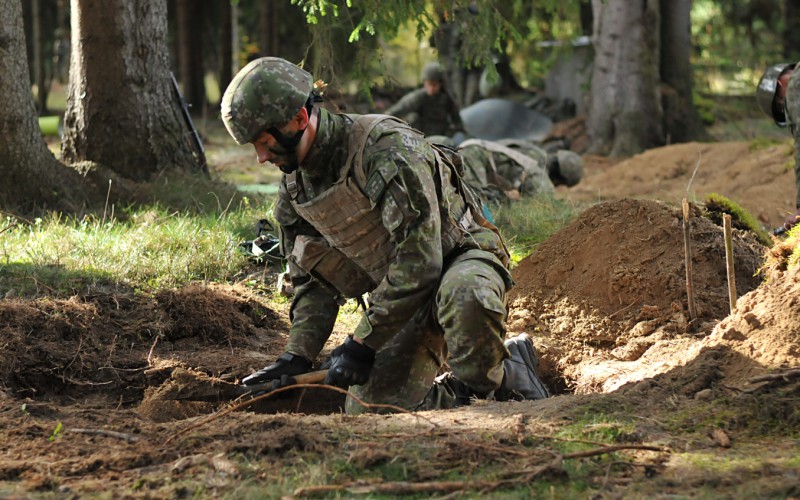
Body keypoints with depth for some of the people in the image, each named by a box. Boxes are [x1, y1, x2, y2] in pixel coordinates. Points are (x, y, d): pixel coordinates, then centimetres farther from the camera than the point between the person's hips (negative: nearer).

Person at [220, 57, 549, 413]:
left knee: (463, 296, -43)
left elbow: (419, 259, -31)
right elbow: (314, 283, 9)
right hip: (399, 295, 7)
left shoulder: (386, 146, -27)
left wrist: (362, 343, -29)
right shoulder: (293, 190, -1)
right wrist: (297, 356, -8)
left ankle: (498, 382, -14)